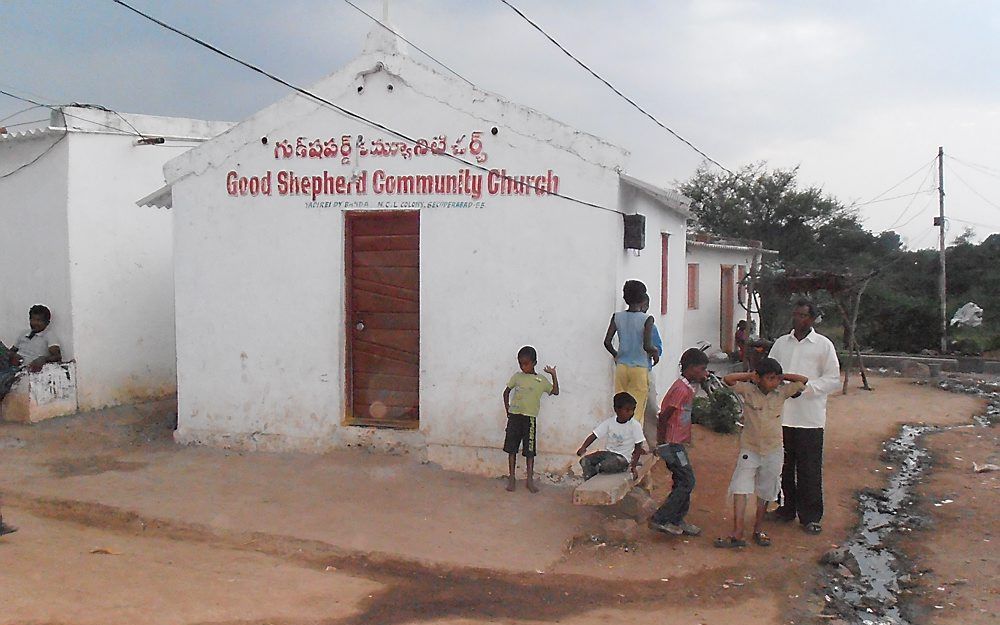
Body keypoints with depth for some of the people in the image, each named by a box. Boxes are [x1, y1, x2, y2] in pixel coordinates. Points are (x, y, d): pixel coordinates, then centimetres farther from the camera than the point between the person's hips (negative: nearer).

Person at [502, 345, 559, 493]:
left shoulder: (541, 380, 3)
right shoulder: (517, 377, 7)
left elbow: (555, 391, 2)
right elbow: (506, 392, 17)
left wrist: (553, 375, -4)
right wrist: (507, 409, 10)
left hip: (529, 417, -2)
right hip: (514, 416, 2)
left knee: (529, 450, 0)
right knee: (512, 448, 3)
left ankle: (530, 480, 8)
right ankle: (511, 478, 12)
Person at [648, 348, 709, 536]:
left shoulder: (688, 387, 11)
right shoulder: (682, 389, -19)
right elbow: (663, 416, -22)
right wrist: (662, 444, -17)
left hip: (677, 443, 10)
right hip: (672, 444, -10)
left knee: (682, 481, 14)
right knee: (687, 481, -7)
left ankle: (677, 521, 23)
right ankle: (660, 519, -4)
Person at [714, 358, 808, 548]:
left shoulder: (782, 392, -3)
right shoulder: (748, 390, -10)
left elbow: (803, 380, -1)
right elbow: (728, 379, -19)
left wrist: (782, 376, -3)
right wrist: (751, 375, -13)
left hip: (773, 450, 2)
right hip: (749, 449, -2)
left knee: (765, 492, 13)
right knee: (740, 489, -9)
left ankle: (758, 529, 28)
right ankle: (737, 534, -10)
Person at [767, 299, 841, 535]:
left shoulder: (823, 345, -1)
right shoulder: (781, 343, 11)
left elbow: (834, 380, -3)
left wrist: (805, 387, -16)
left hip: (809, 418, -4)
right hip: (781, 415, 4)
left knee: (809, 470, 0)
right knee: (783, 466, 12)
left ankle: (810, 516, 10)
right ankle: (787, 508, 26)